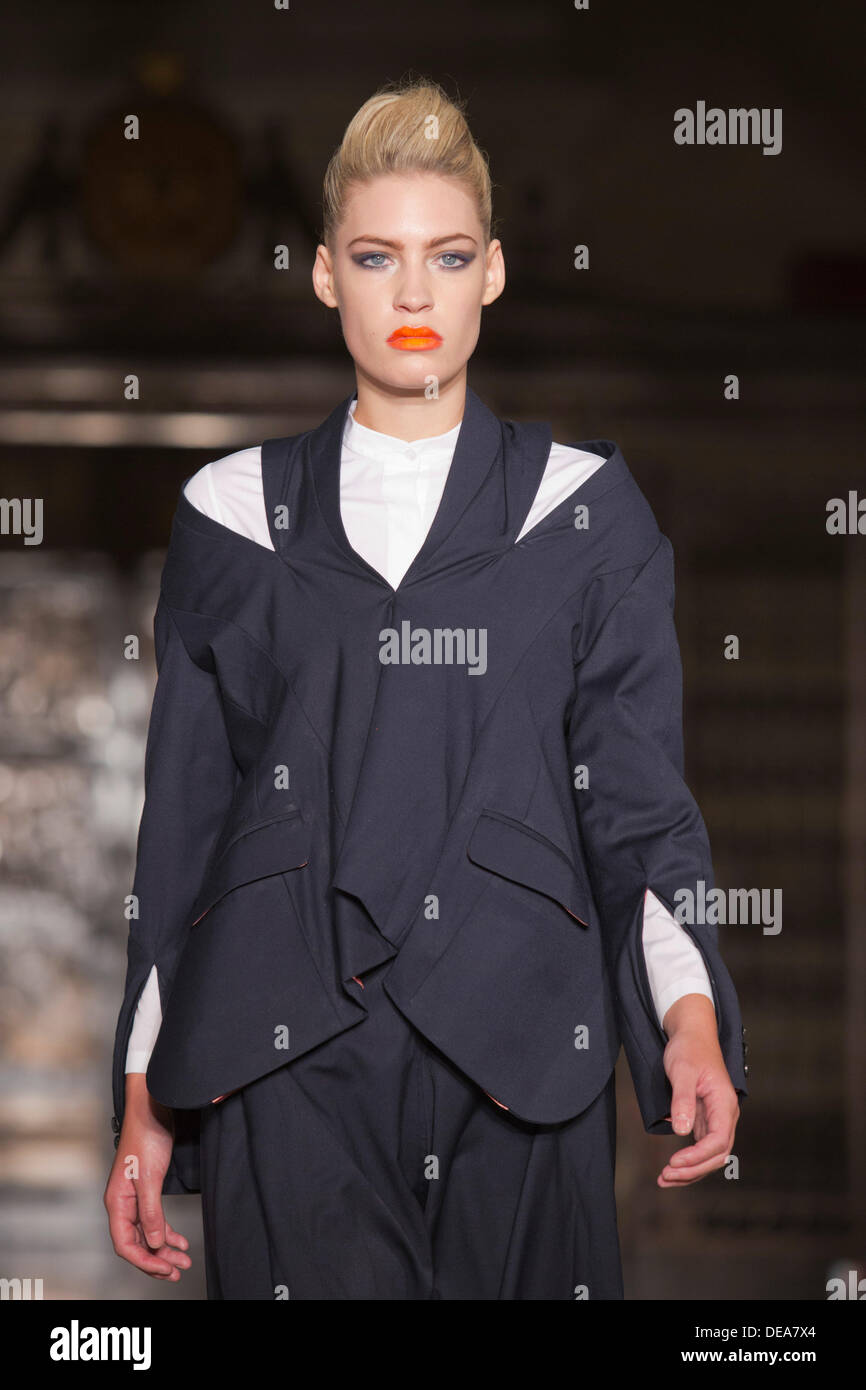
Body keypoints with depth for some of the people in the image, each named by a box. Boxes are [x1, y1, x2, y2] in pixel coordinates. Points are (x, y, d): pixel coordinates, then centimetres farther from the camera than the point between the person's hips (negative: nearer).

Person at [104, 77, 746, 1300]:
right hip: (287, 1062, 0)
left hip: (515, 1050, 0)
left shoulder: (585, 509, 9)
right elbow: (182, 818, 12)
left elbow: (636, 795, 5)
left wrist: (689, 1009, -13)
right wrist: (146, 1094, 7)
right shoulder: (237, 514, 10)